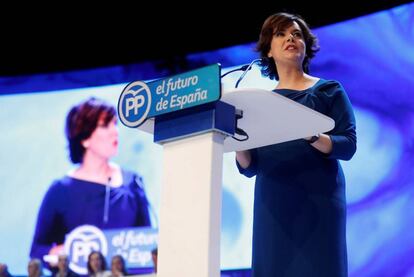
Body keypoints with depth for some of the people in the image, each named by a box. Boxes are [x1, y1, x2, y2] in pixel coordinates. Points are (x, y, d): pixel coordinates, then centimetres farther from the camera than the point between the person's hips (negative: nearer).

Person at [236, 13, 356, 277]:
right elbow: (249, 167, 10)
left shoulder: (329, 91, 8)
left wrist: (310, 136, -23)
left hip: (316, 202, -2)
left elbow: (348, 146, -5)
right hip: (273, 205, 3)